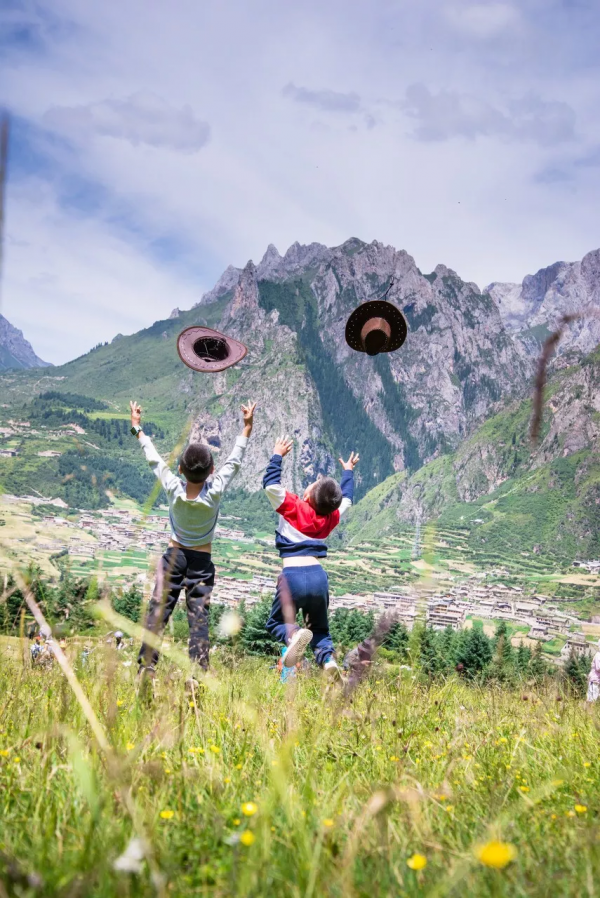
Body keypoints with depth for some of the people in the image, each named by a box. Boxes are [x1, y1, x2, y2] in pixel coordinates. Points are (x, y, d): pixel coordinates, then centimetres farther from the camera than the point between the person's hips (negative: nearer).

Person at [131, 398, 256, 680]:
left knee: (158, 610, 0)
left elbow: (154, 459, 0)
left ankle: (146, 667, -3)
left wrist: (137, 428, 14)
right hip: (202, 560, -1)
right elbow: (234, 461, -4)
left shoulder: (173, 488, -13)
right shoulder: (215, 491, -15)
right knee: (199, 616, 0)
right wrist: (247, 426, 4)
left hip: (174, 555, 1)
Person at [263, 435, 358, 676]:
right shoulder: (330, 518, 12)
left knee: (276, 623, 12)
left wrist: (278, 455, 5)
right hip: (318, 577, 4)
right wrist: (348, 471, 47)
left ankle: (293, 634, -24)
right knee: (319, 628, 21)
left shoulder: (294, 508, -2)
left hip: (293, 576, -4)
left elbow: (270, 484, -7)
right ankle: (327, 657, -12)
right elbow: (346, 499, 32)